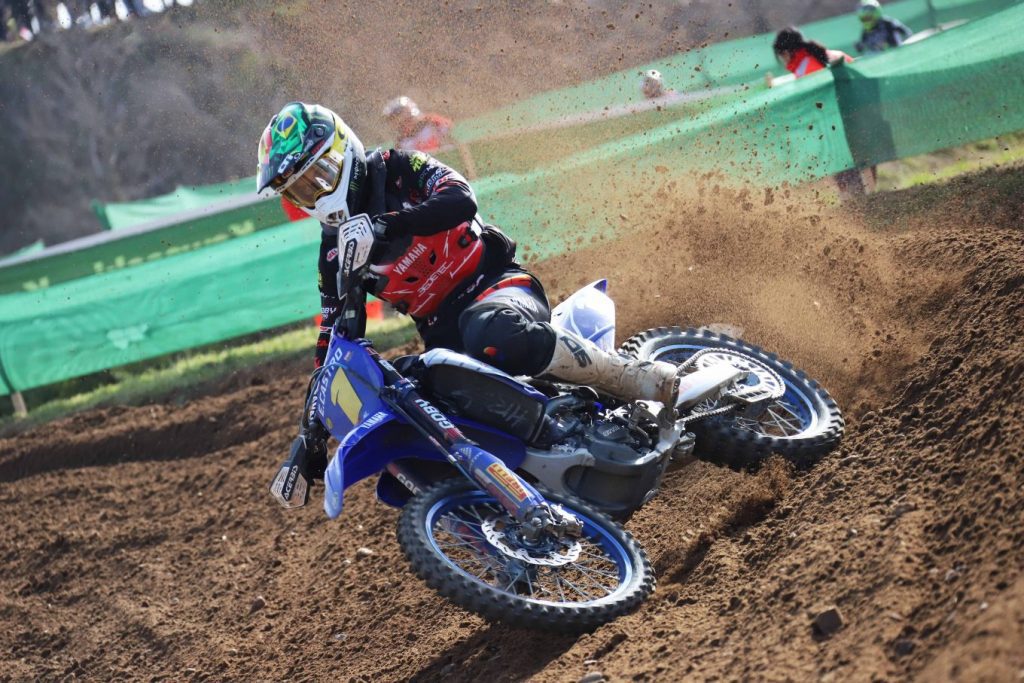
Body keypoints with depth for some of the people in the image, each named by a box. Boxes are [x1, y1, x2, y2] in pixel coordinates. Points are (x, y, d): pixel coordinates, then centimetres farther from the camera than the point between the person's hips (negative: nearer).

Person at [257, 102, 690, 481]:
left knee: (494, 335, -42)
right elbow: (333, 334, 14)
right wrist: (313, 428, 7)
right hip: (443, 339, 6)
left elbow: (460, 198, -20)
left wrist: (386, 226, -34)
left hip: (495, 283, -6)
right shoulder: (334, 251, 12)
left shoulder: (395, 170, -2)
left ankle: (646, 381, -30)